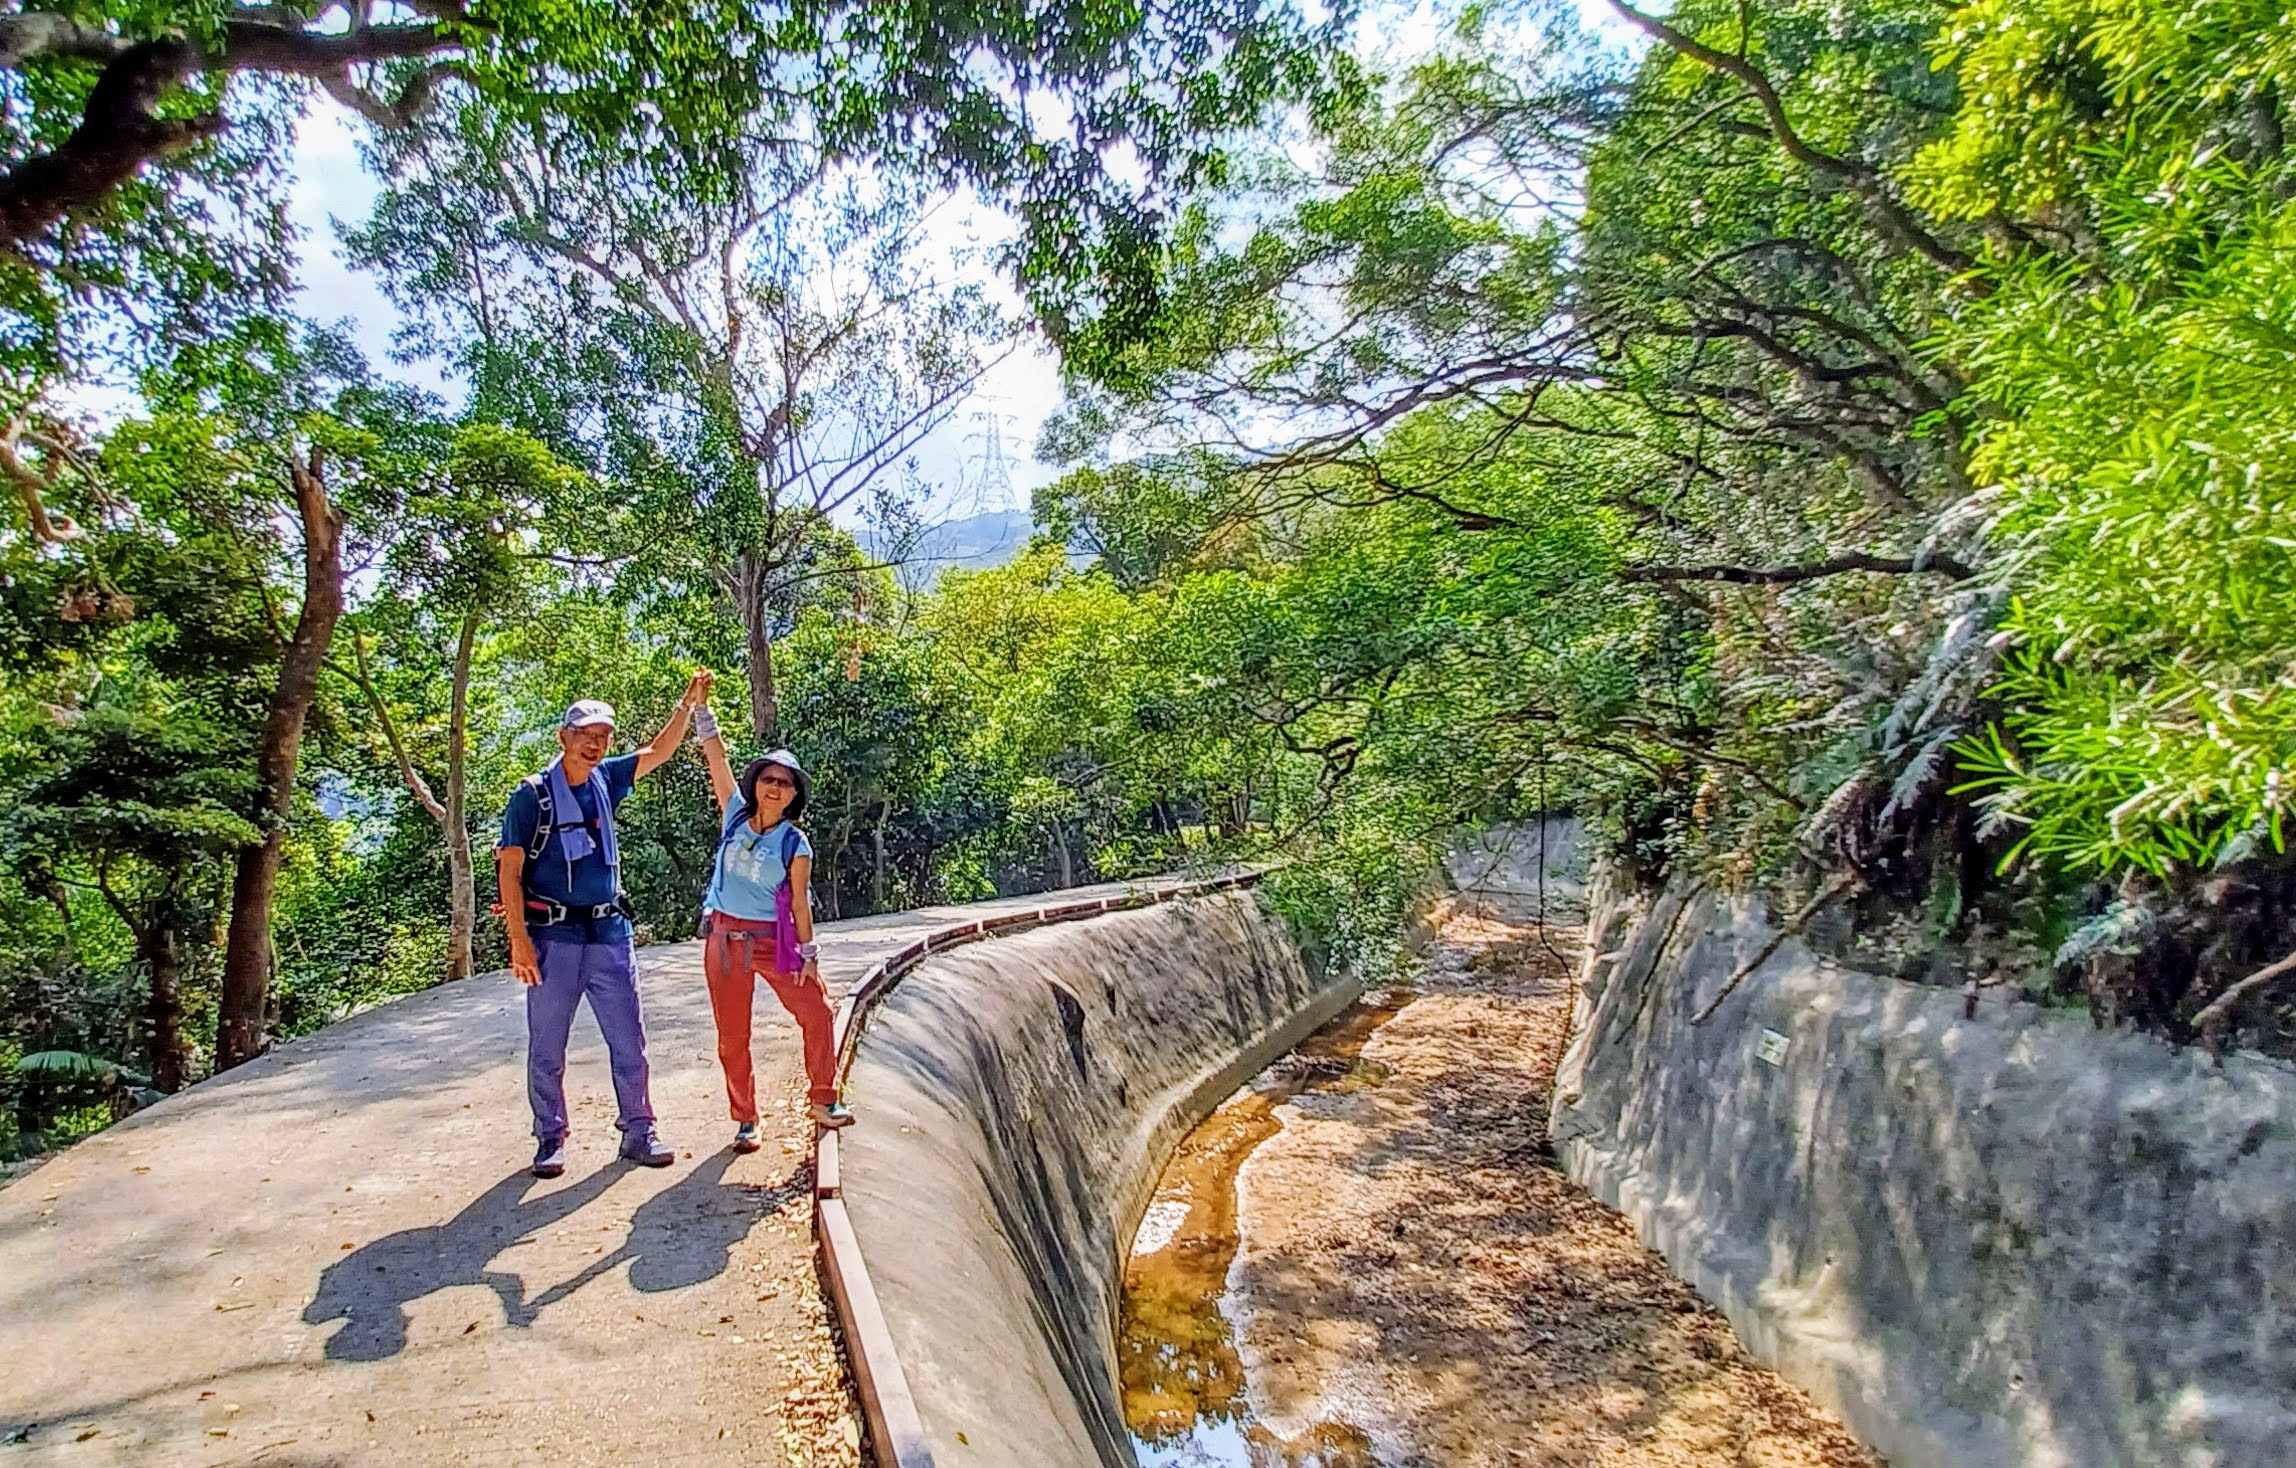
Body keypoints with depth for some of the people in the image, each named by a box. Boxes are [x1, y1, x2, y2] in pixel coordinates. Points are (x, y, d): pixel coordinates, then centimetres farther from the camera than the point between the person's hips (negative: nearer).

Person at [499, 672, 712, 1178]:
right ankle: (550, 1139, 20)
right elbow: (509, 870, -8)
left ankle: (637, 1131, 17)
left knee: (629, 1040, 6)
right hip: (554, 936, -4)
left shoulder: (605, 781, 7)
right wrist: (519, 939, -14)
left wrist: (688, 705, 3)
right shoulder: (532, 795, -7)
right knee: (547, 1046, 6)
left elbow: (658, 752, 16)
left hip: (609, 932, 4)